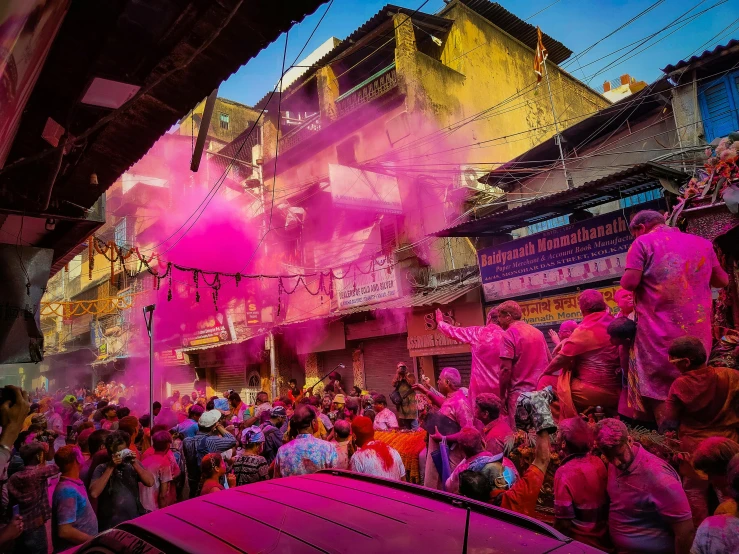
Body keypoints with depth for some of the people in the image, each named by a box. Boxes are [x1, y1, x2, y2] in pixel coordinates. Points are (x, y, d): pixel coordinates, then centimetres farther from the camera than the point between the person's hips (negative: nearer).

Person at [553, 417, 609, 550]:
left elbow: (564, 519, -21)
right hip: (603, 538, 6)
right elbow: (606, 501, 6)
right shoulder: (598, 462, -8)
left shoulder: (565, 473, -26)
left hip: (581, 543, -6)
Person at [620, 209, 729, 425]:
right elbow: (722, 280, 18)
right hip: (698, 328, 5)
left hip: (659, 330, -5)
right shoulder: (702, 242, 11)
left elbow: (629, 283, -14)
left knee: (659, 386, 6)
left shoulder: (643, 242, -5)